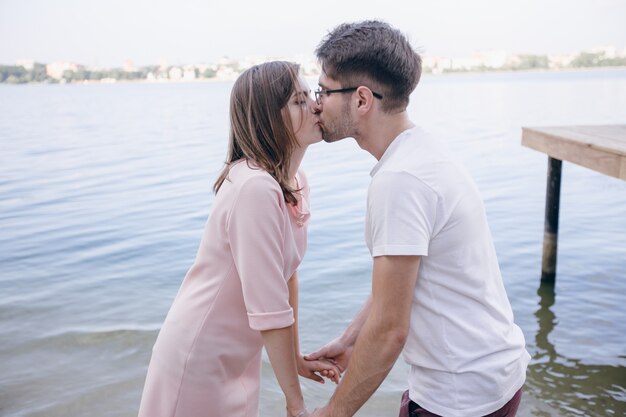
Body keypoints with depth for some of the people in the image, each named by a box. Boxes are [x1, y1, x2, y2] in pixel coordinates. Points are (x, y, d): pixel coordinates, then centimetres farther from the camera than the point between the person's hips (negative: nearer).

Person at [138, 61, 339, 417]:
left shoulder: (295, 182, -2)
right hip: (200, 360, -7)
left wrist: (296, 356, 8)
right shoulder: (255, 188, -28)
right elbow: (270, 312, -26)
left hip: (239, 358, 8)